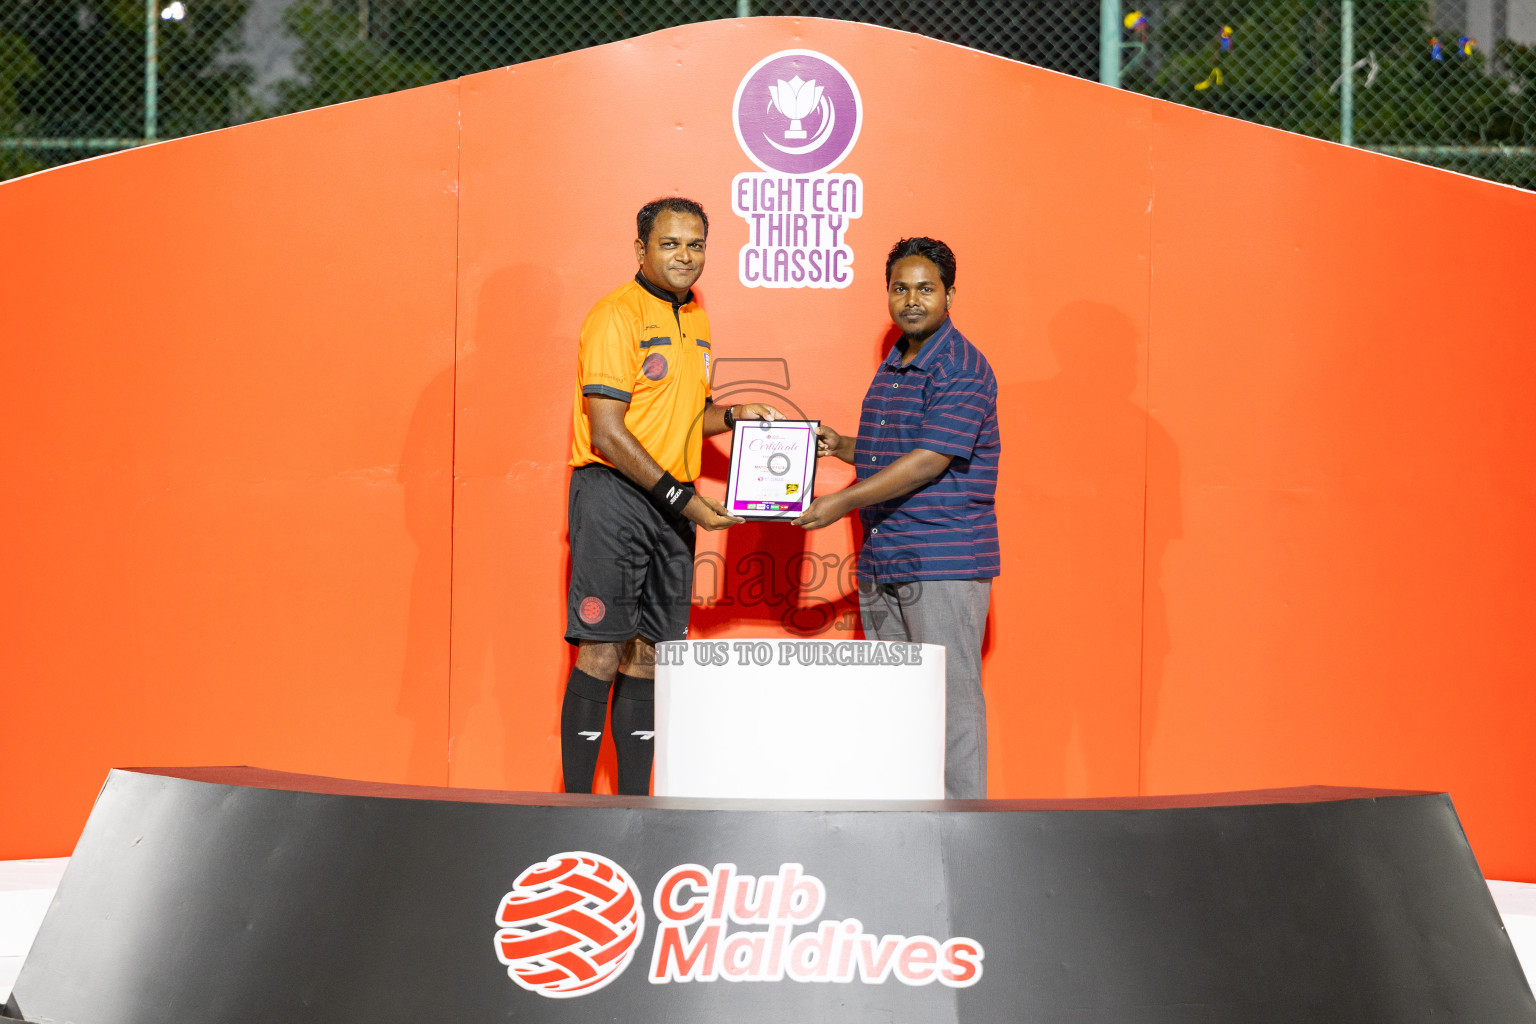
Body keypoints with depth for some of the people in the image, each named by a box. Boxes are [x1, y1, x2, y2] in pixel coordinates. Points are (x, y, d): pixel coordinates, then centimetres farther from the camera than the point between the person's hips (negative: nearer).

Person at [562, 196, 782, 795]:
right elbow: (608, 434, -17)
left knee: (649, 653, 7)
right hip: (612, 494, -8)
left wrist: (733, 417, 7)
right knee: (602, 651, -8)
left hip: (672, 501, 8)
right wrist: (681, 497, -17)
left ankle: (634, 803, 11)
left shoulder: (694, 318, 16)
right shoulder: (617, 315, -11)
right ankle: (576, 806, -3)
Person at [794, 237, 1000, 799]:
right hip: (883, 563, 9)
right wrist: (844, 448, 9)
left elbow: (930, 461, -19)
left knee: (951, 696, -7)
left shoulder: (961, 369, -11)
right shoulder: (892, 368, 18)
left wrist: (843, 501, -17)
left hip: (944, 563, -9)